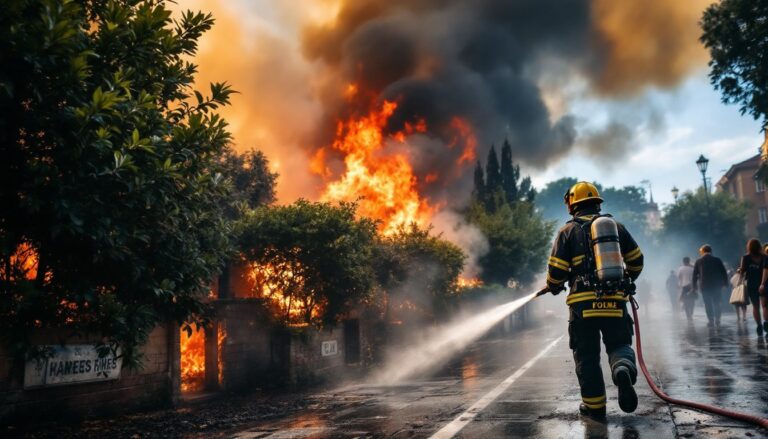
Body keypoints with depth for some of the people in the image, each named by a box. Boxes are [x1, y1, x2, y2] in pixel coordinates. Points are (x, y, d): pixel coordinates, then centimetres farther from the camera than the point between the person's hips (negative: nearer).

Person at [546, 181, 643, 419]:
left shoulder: (568, 230, 3)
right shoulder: (616, 226, 12)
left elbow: (556, 270, -2)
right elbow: (636, 260, 18)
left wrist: (554, 287, 19)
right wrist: (628, 280, 37)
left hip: (583, 303, -2)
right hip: (615, 301, 2)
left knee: (587, 355, 8)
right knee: (619, 344, 16)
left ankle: (594, 405, 10)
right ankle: (624, 369, -16)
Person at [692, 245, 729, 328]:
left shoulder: (698, 261, 0)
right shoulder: (717, 260, 1)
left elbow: (694, 275, 0)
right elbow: (724, 273, 0)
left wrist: (695, 286, 6)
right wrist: (725, 283, 7)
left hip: (704, 286, -1)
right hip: (716, 285, 1)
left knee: (708, 304, 3)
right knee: (716, 303, 13)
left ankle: (711, 321, -1)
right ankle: (717, 320, 10)